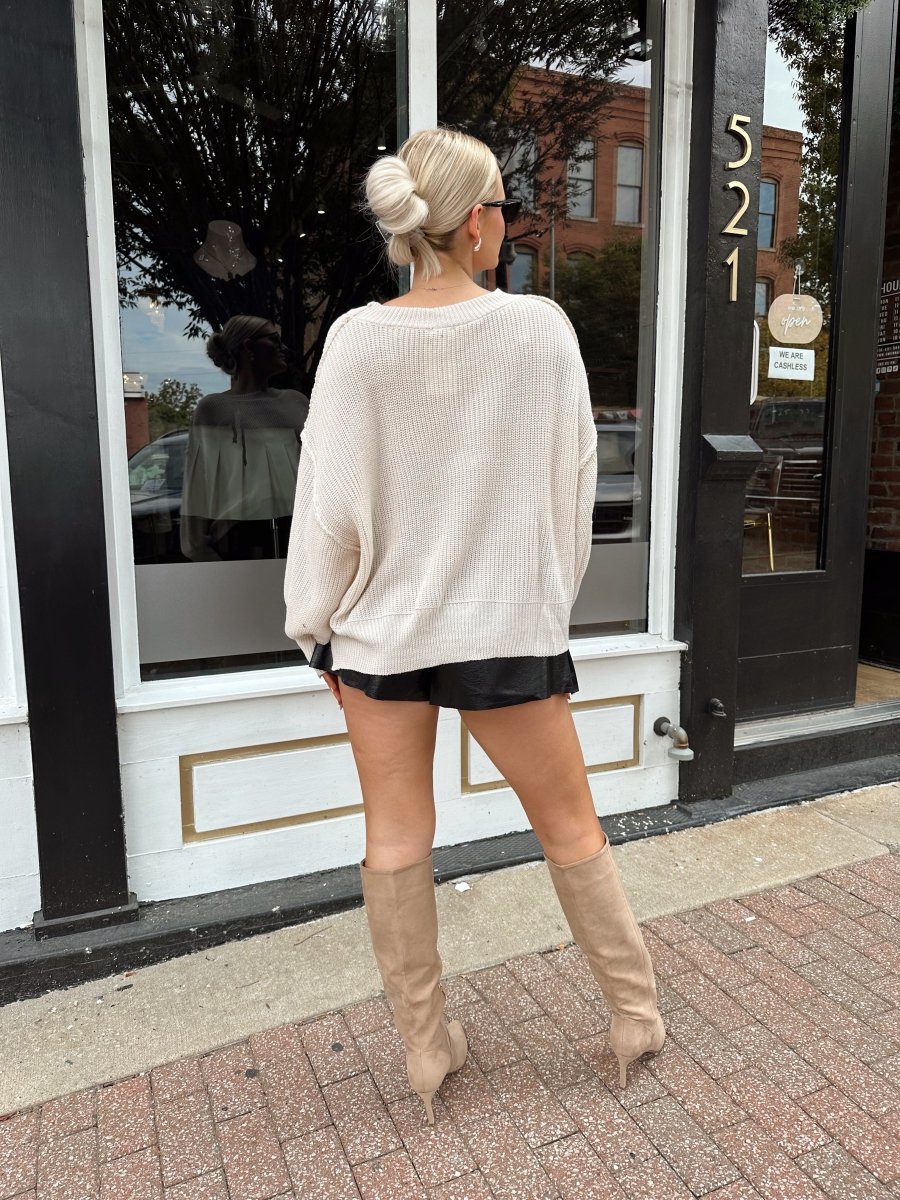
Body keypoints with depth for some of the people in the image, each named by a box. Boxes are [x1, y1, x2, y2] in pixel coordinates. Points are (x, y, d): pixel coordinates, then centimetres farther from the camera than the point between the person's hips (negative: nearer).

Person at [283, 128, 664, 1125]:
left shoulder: (357, 339, -8)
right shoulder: (541, 328, -8)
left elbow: (332, 502, -7)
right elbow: (573, 480, 0)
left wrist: (318, 626, 6)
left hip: (381, 629, 1)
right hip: (508, 627, 0)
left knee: (395, 844, 14)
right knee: (570, 825, 17)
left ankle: (426, 1050, 31)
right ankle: (635, 1015, 36)